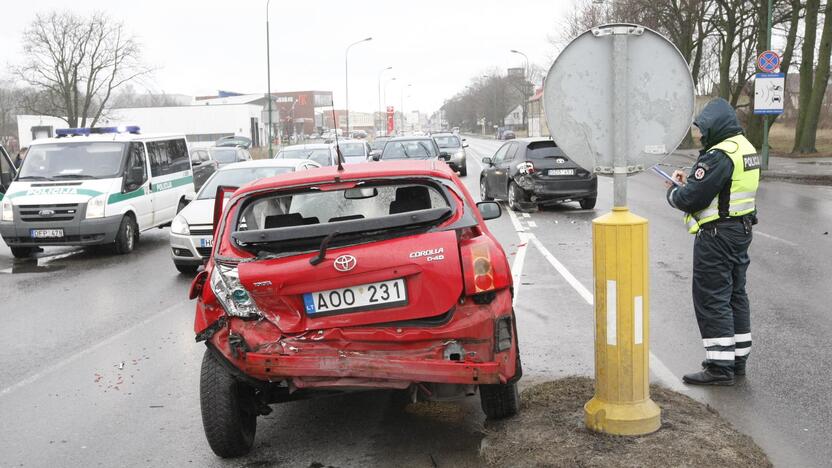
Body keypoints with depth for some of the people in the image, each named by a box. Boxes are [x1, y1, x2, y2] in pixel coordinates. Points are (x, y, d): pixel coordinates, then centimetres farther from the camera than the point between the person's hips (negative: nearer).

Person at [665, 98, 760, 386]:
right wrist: (689, 181, 9)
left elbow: (691, 198, -22)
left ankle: (720, 367, -2)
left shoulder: (719, 155, -21)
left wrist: (673, 191, -2)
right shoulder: (745, 148, 11)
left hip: (717, 236, -10)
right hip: (741, 230, 10)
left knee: (711, 300, -4)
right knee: (735, 295, 17)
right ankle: (738, 358, 27)